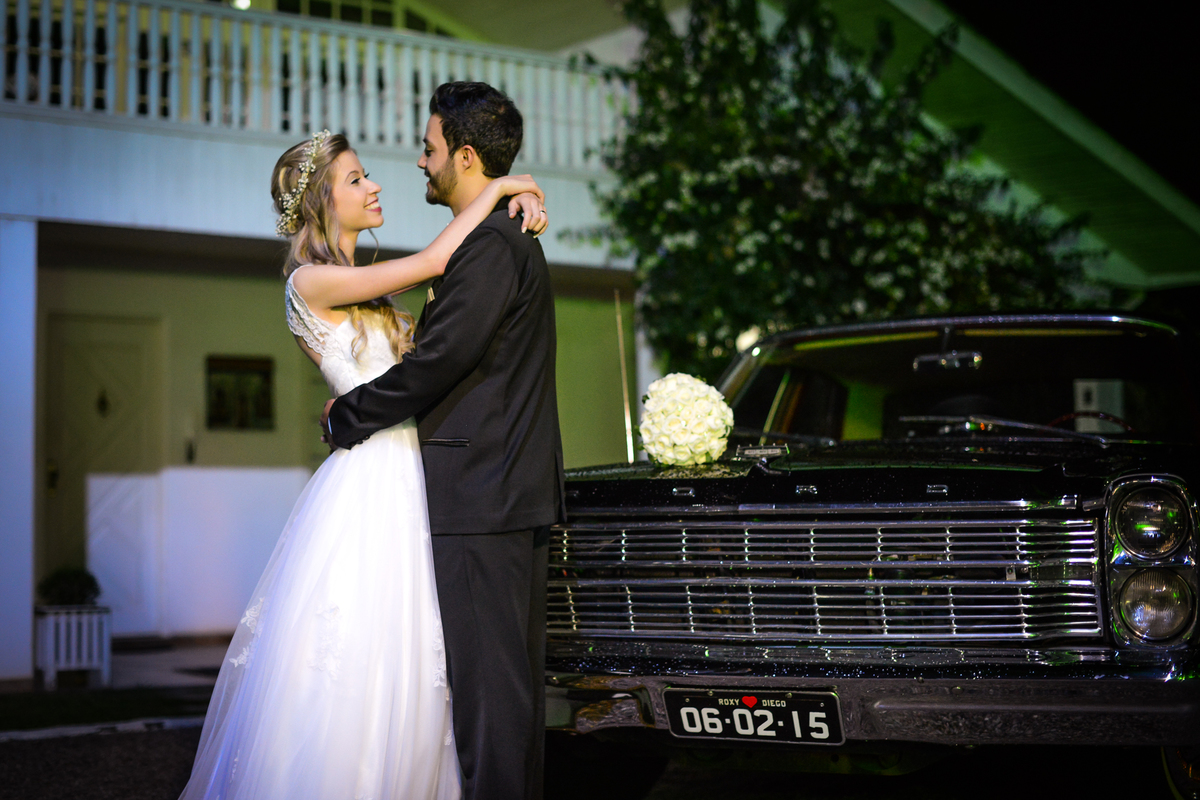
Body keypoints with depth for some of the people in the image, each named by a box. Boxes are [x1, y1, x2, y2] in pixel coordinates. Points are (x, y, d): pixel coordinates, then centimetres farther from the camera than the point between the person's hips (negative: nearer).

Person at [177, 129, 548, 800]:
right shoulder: (310, 282, -8)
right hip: (368, 486, -9)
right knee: (350, 666, -4)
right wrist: (499, 187, -3)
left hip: (408, 486, 9)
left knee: (405, 666, 10)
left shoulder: (369, 291, 19)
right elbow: (433, 262, -14)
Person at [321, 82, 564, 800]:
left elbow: (439, 361, -18)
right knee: (513, 673, 13)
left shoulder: (490, 247, -14)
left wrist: (344, 417, -5)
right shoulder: (512, 240, 19)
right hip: (514, 495, 10)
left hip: (482, 499, -10)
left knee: (490, 678, -7)